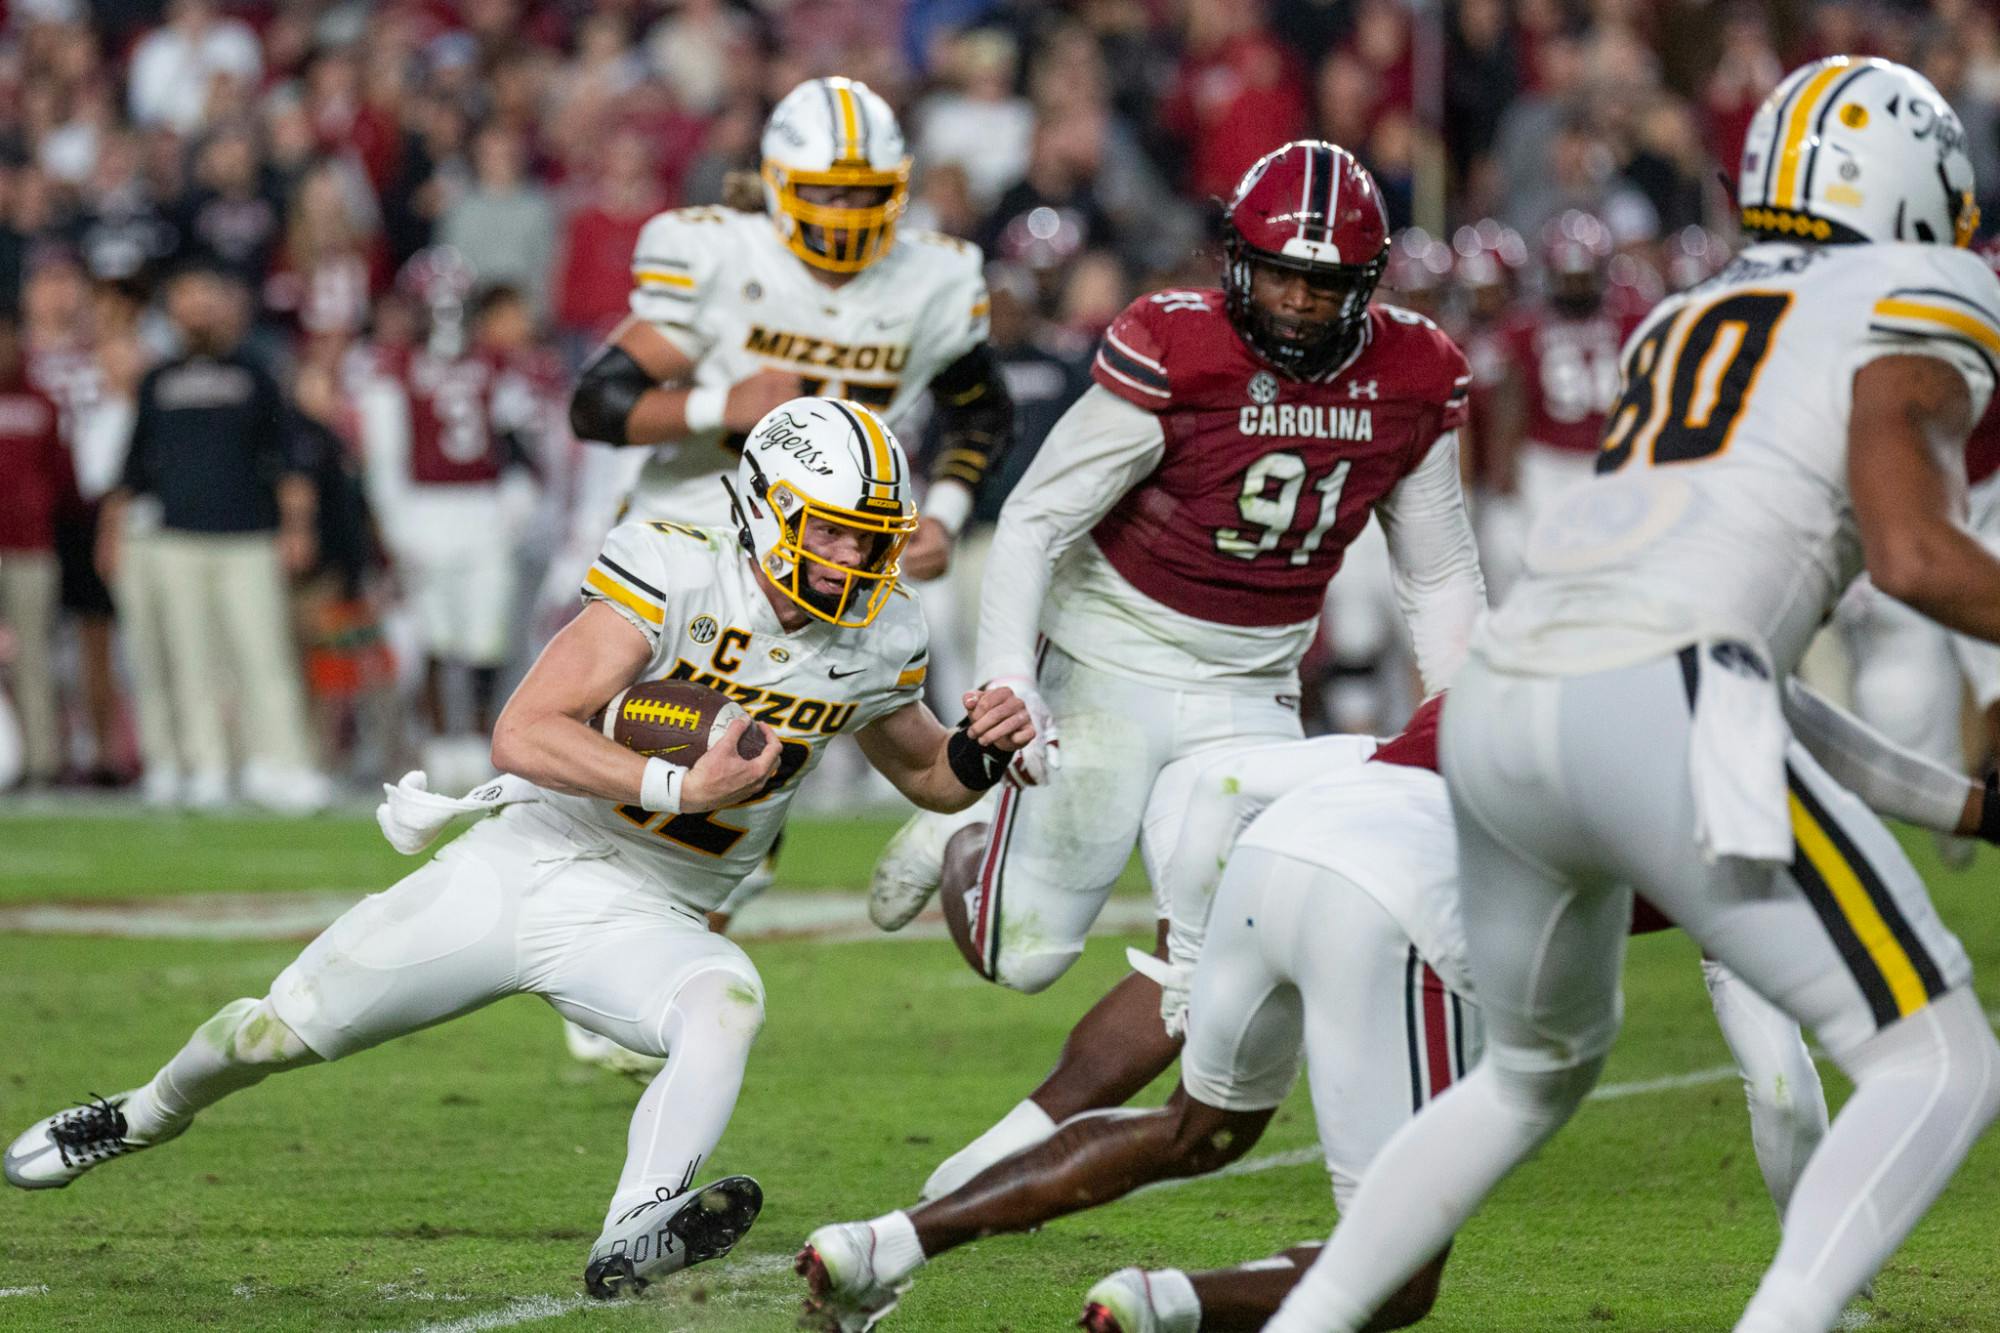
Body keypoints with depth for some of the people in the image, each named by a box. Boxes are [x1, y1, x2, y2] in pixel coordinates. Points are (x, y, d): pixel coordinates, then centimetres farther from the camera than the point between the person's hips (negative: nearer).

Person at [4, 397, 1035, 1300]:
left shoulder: (874, 645, -3)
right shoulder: (672, 575, -18)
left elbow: (924, 776, 17)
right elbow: (523, 735, -25)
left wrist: (979, 755, -6)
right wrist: (681, 786, -33)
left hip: (641, 924, 2)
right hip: (517, 866, -2)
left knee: (727, 1004, -34)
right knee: (281, 1030, 9)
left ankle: (633, 1237, -52)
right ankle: (147, 1116, 42)